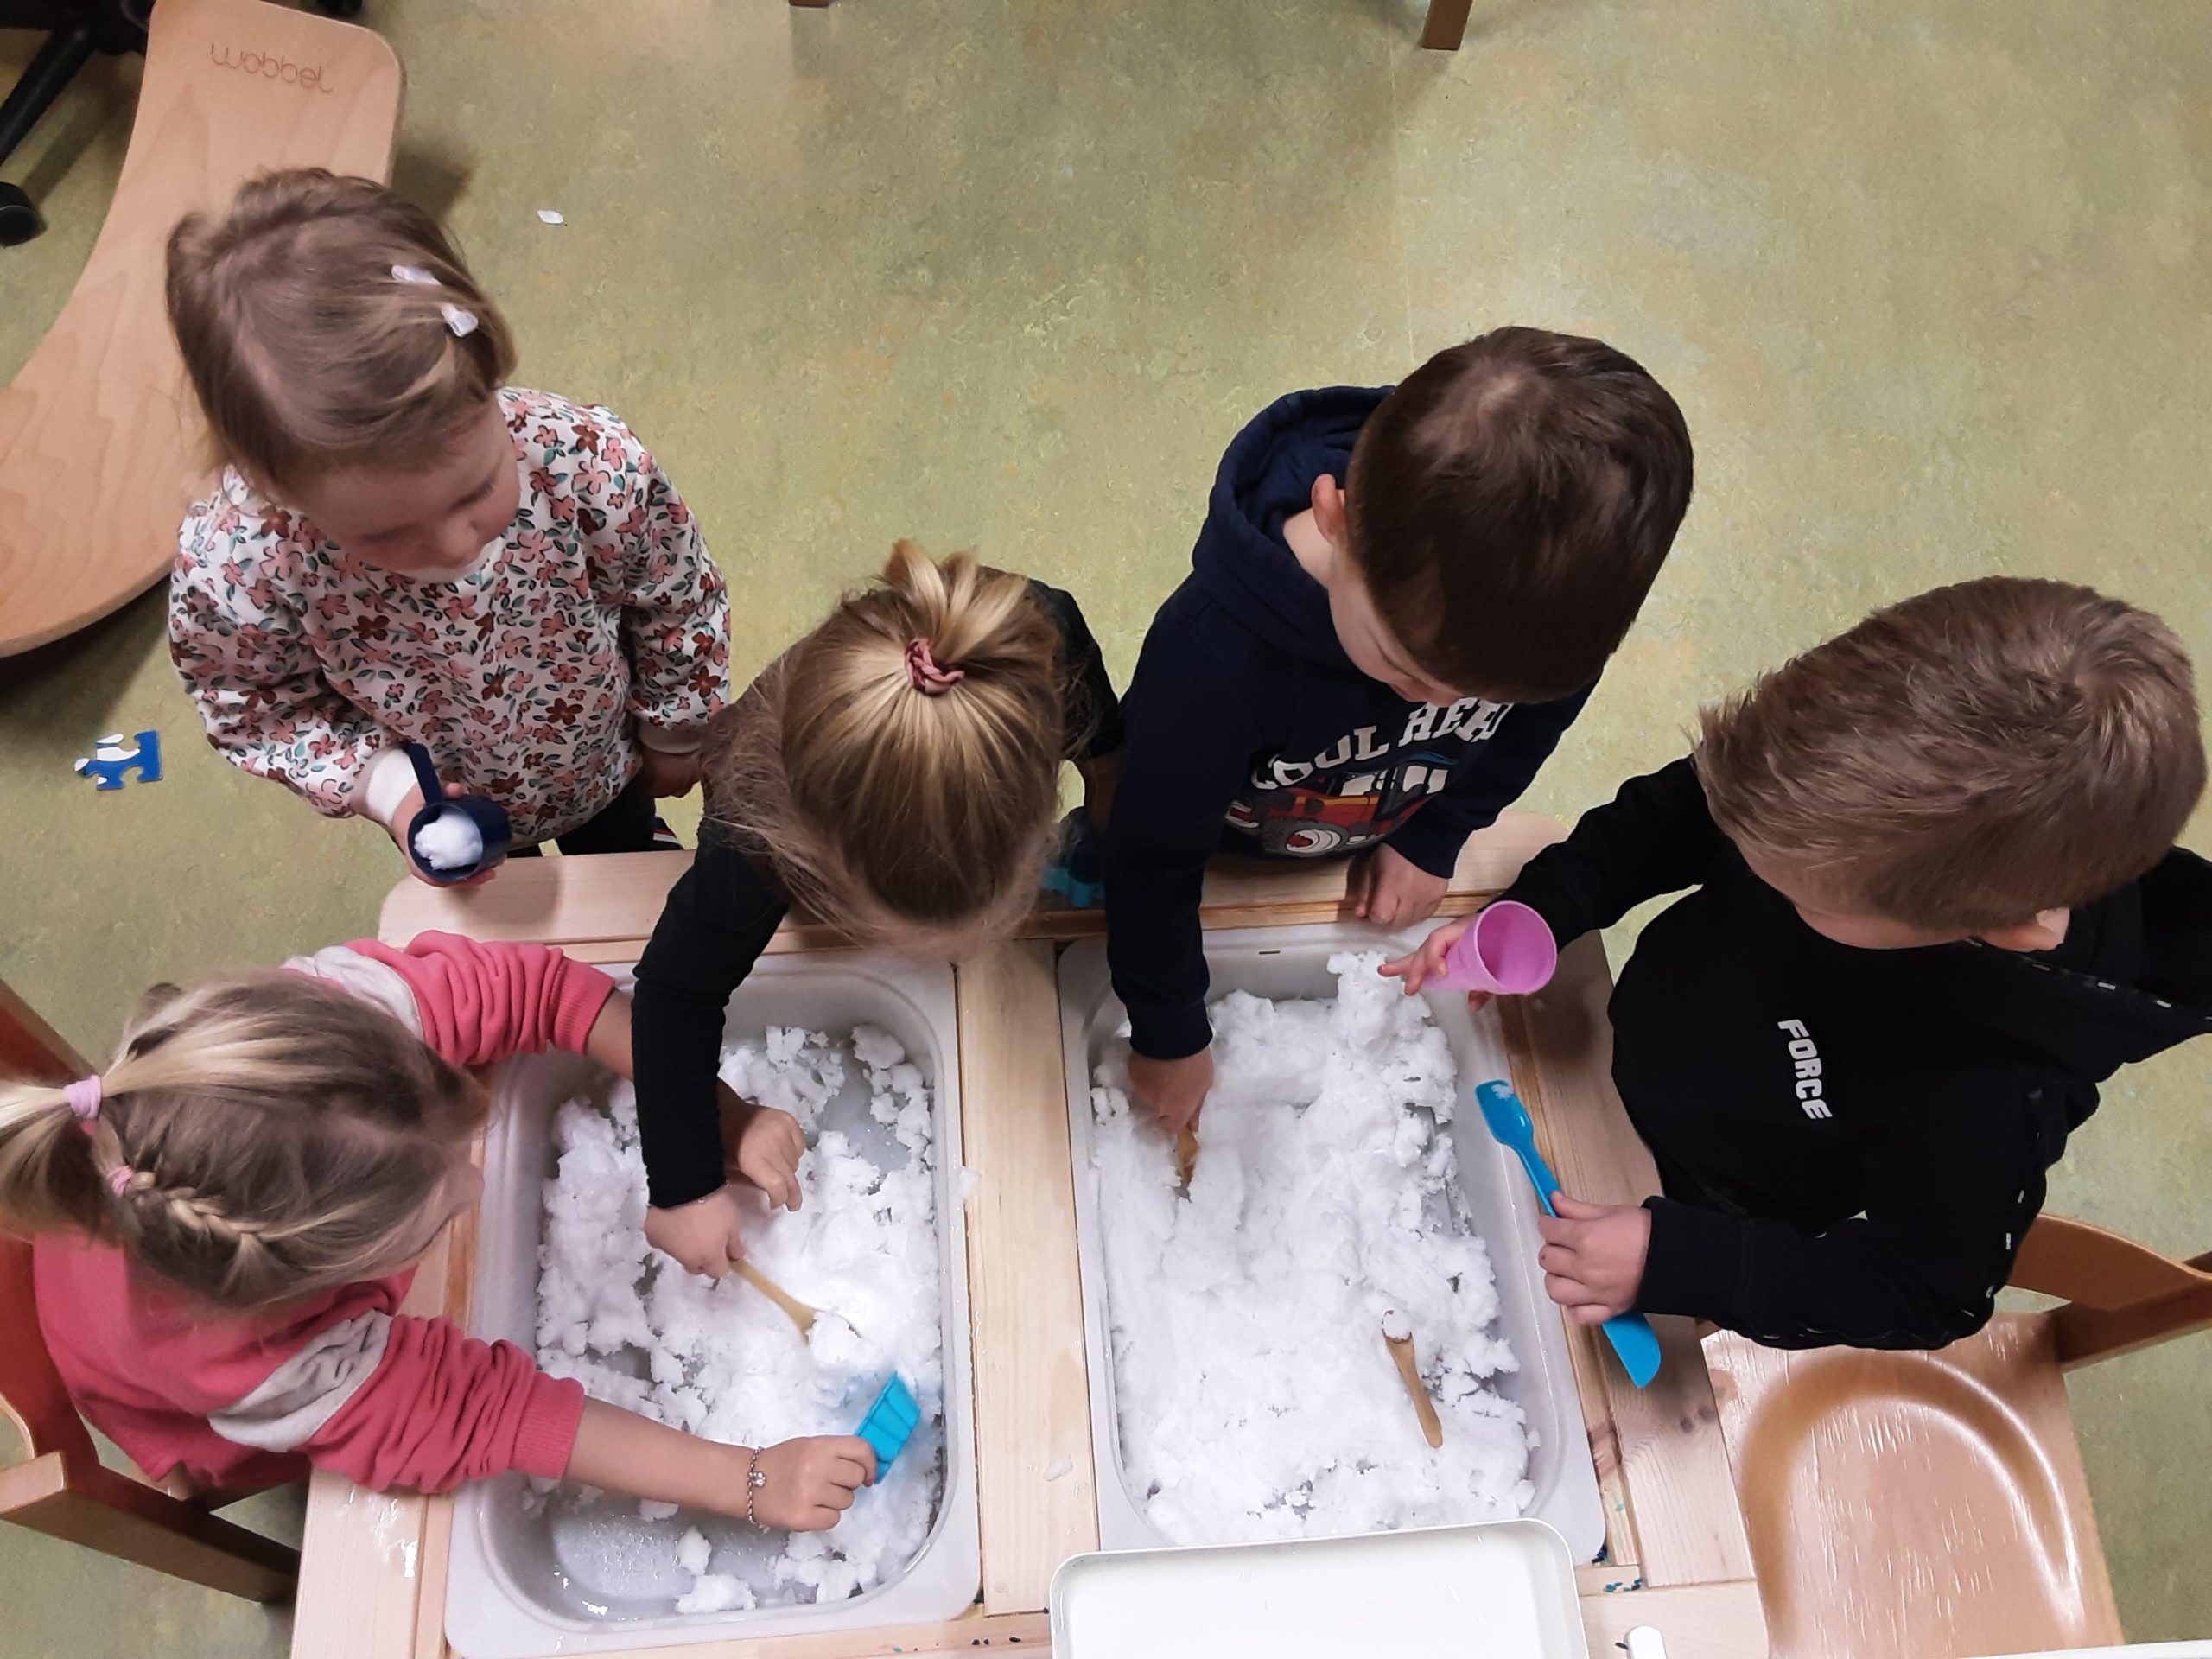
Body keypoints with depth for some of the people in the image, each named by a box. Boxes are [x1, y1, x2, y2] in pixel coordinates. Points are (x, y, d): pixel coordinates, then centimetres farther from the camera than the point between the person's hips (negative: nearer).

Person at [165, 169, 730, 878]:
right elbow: (254, 705, -16)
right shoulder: (232, 566, -40)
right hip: (445, 810, 0)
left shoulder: (592, 464, -41)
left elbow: (680, 602, -18)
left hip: (606, 766, 0)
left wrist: (675, 733, -3)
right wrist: (384, 784, -30)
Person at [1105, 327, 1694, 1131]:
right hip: (1222, 853, -3)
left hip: (1368, 856, 4)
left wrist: (1435, 838, -3)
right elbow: (1157, 852, -30)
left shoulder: (1549, 593, -35)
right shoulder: (1217, 652, -47)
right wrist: (1169, 1033, -17)